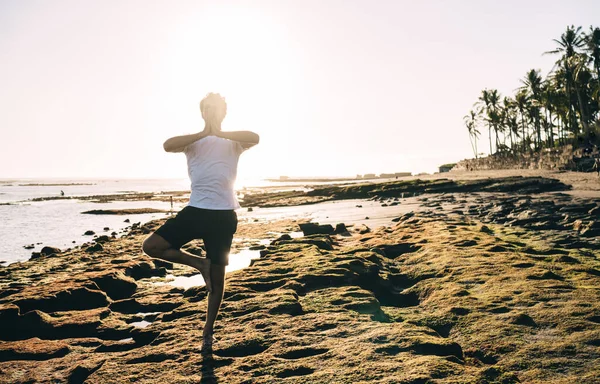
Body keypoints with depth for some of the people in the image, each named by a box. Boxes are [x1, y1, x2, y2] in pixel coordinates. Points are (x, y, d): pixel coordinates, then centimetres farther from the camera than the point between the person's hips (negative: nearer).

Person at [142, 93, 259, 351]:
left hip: (223, 215, -2)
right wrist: (203, 133, -20)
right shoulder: (193, 140, 9)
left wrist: (219, 133, -22)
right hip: (195, 210, 2)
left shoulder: (233, 141, 6)